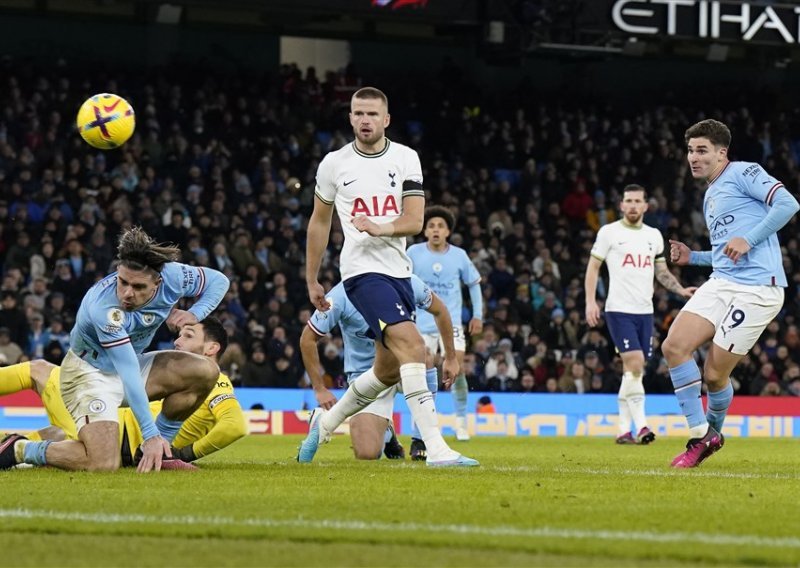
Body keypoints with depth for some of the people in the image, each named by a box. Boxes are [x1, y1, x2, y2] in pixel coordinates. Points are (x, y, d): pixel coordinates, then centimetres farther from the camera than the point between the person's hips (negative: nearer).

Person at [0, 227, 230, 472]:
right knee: (104, 465, -26)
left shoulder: (172, 276, -20)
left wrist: (194, 314, -18)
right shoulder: (103, 307, -36)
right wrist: (150, 434, -38)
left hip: (132, 363, 7)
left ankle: (162, 449, 4)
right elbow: (128, 374, -37)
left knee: (206, 371, -11)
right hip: (91, 372, -7)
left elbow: (219, 281, 1)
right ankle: (20, 449, -4)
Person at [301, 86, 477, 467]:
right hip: (362, 269, -5)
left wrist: (383, 228, -23)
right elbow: (319, 222, 14)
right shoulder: (334, 164, 2)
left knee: (388, 369, 13)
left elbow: (415, 221, -2)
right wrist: (311, 281, 17)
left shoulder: (405, 159, 5)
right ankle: (436, 448, -28)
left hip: (399, 270, 5)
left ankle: (325, 421, 37)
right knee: (412, 346, -23)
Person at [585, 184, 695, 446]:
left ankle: (624, 429, 10)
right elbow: (593, 267, 3)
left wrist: (681, 290, 6)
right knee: (635, 363, -19)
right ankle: (640, 425, -20)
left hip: (645, 311, 5)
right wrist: (591, 301, -7)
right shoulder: (609, 232, 0)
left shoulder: (654, 235, 14)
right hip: (619, 309, -5)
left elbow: (662, 272, 22)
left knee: (633, 371, 5)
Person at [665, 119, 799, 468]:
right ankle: (701, 436, -1)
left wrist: (747, 239, -20)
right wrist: (691, 257, 18)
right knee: (674, 347, -10)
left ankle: (713, 430, 24)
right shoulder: (710, 197, 25)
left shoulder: (743, 173, -2)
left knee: (715, 374, -6)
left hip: (756, 290, -8)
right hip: (721, 283, 8)